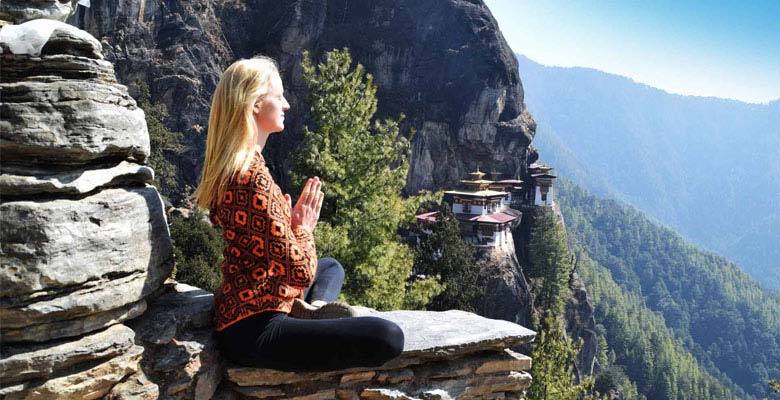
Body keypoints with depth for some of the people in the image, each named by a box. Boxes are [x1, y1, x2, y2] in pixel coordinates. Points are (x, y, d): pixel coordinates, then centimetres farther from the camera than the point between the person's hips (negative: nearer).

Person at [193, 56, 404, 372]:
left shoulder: (227, 167, 11)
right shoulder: (253, 176, -21)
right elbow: (299, 271, -20)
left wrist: (294, 224, 4)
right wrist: (303, 228, -2)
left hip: (240, 310, 11)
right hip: (255, 330, -10)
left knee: (332, 267, 33)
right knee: (388, 337, -25)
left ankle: (312, 308, 4)